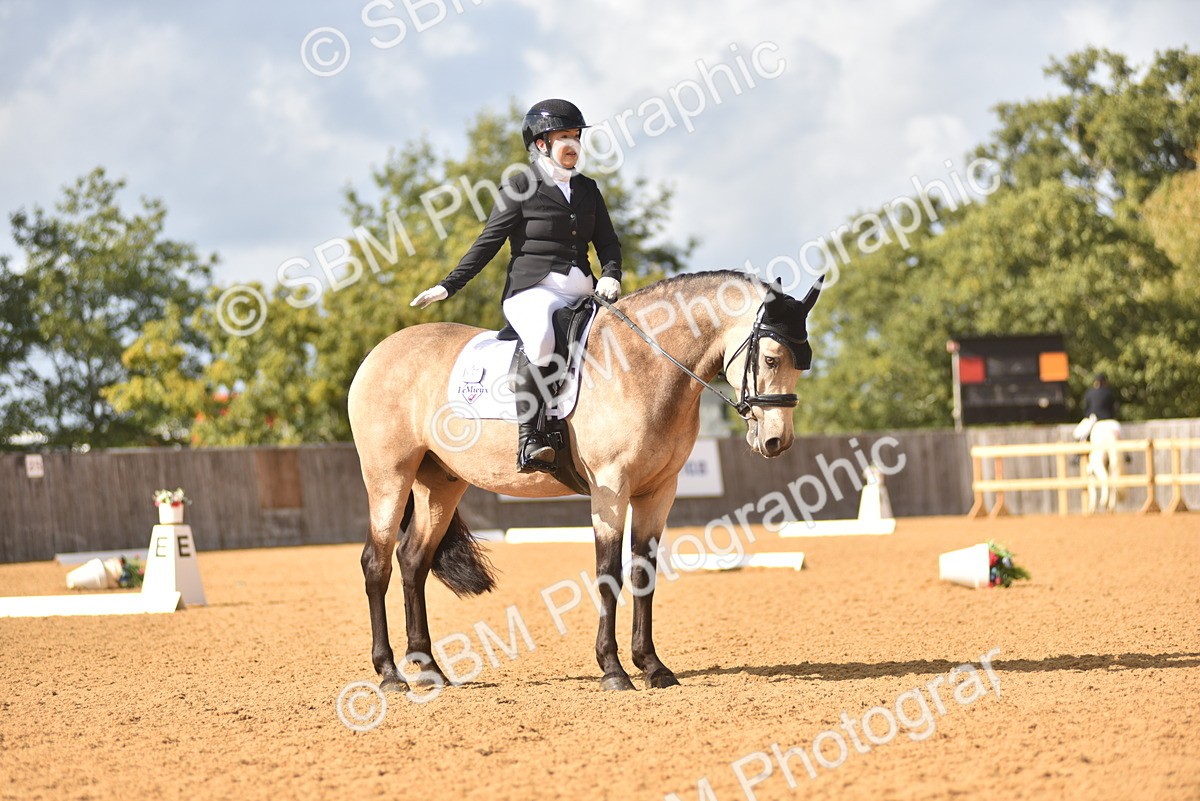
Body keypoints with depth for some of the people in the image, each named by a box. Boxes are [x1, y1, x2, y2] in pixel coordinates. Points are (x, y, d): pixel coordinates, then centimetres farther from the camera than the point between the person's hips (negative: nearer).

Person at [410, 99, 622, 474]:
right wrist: (448, 286, -4)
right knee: (541, 338, -38)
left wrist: (610, 276, -4)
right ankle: (529, 438, -40)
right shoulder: (521, 187, 3)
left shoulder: (588, 189, 19)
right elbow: (488, 243, 3)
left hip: (582, 292, 7)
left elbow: (607, 242, 18)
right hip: (533, 290, -7)